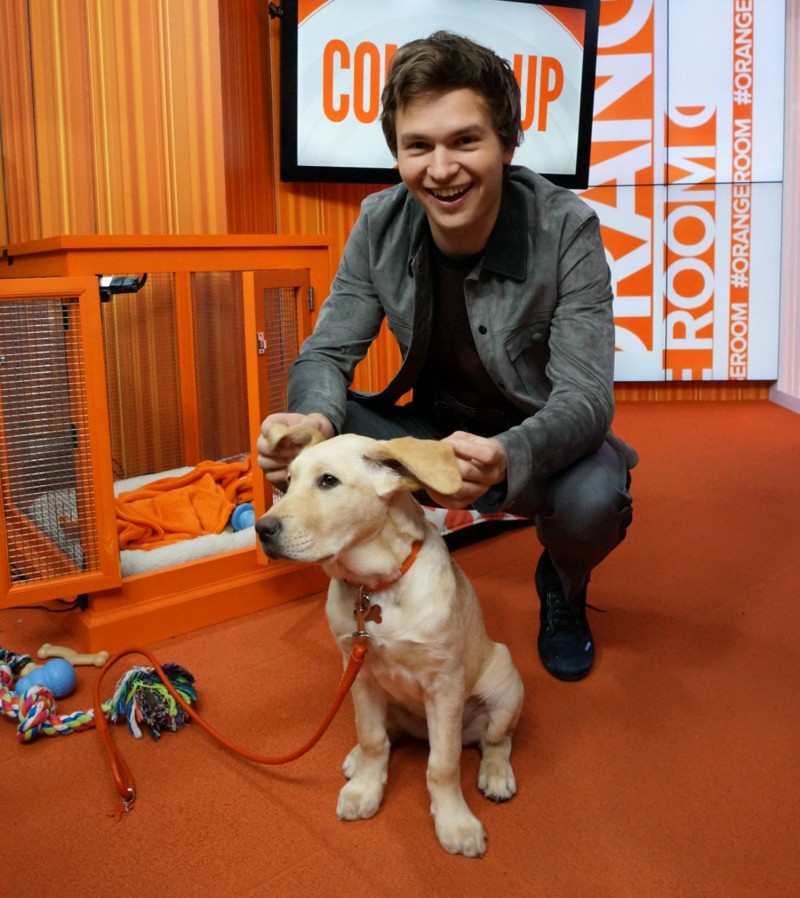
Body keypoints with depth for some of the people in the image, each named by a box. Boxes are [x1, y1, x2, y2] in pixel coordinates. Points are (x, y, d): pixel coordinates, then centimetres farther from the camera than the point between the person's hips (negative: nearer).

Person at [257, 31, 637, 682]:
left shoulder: (567, 228, -21)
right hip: (436, 430, 3)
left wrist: (506, 457, -49)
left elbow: (586, 396, -26)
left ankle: (563, 586, 5)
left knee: (593, 501, -35)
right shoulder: (381, 224, -12)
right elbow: (327, 353, -9)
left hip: (542, 439, -2)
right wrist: (316, 419, -35)